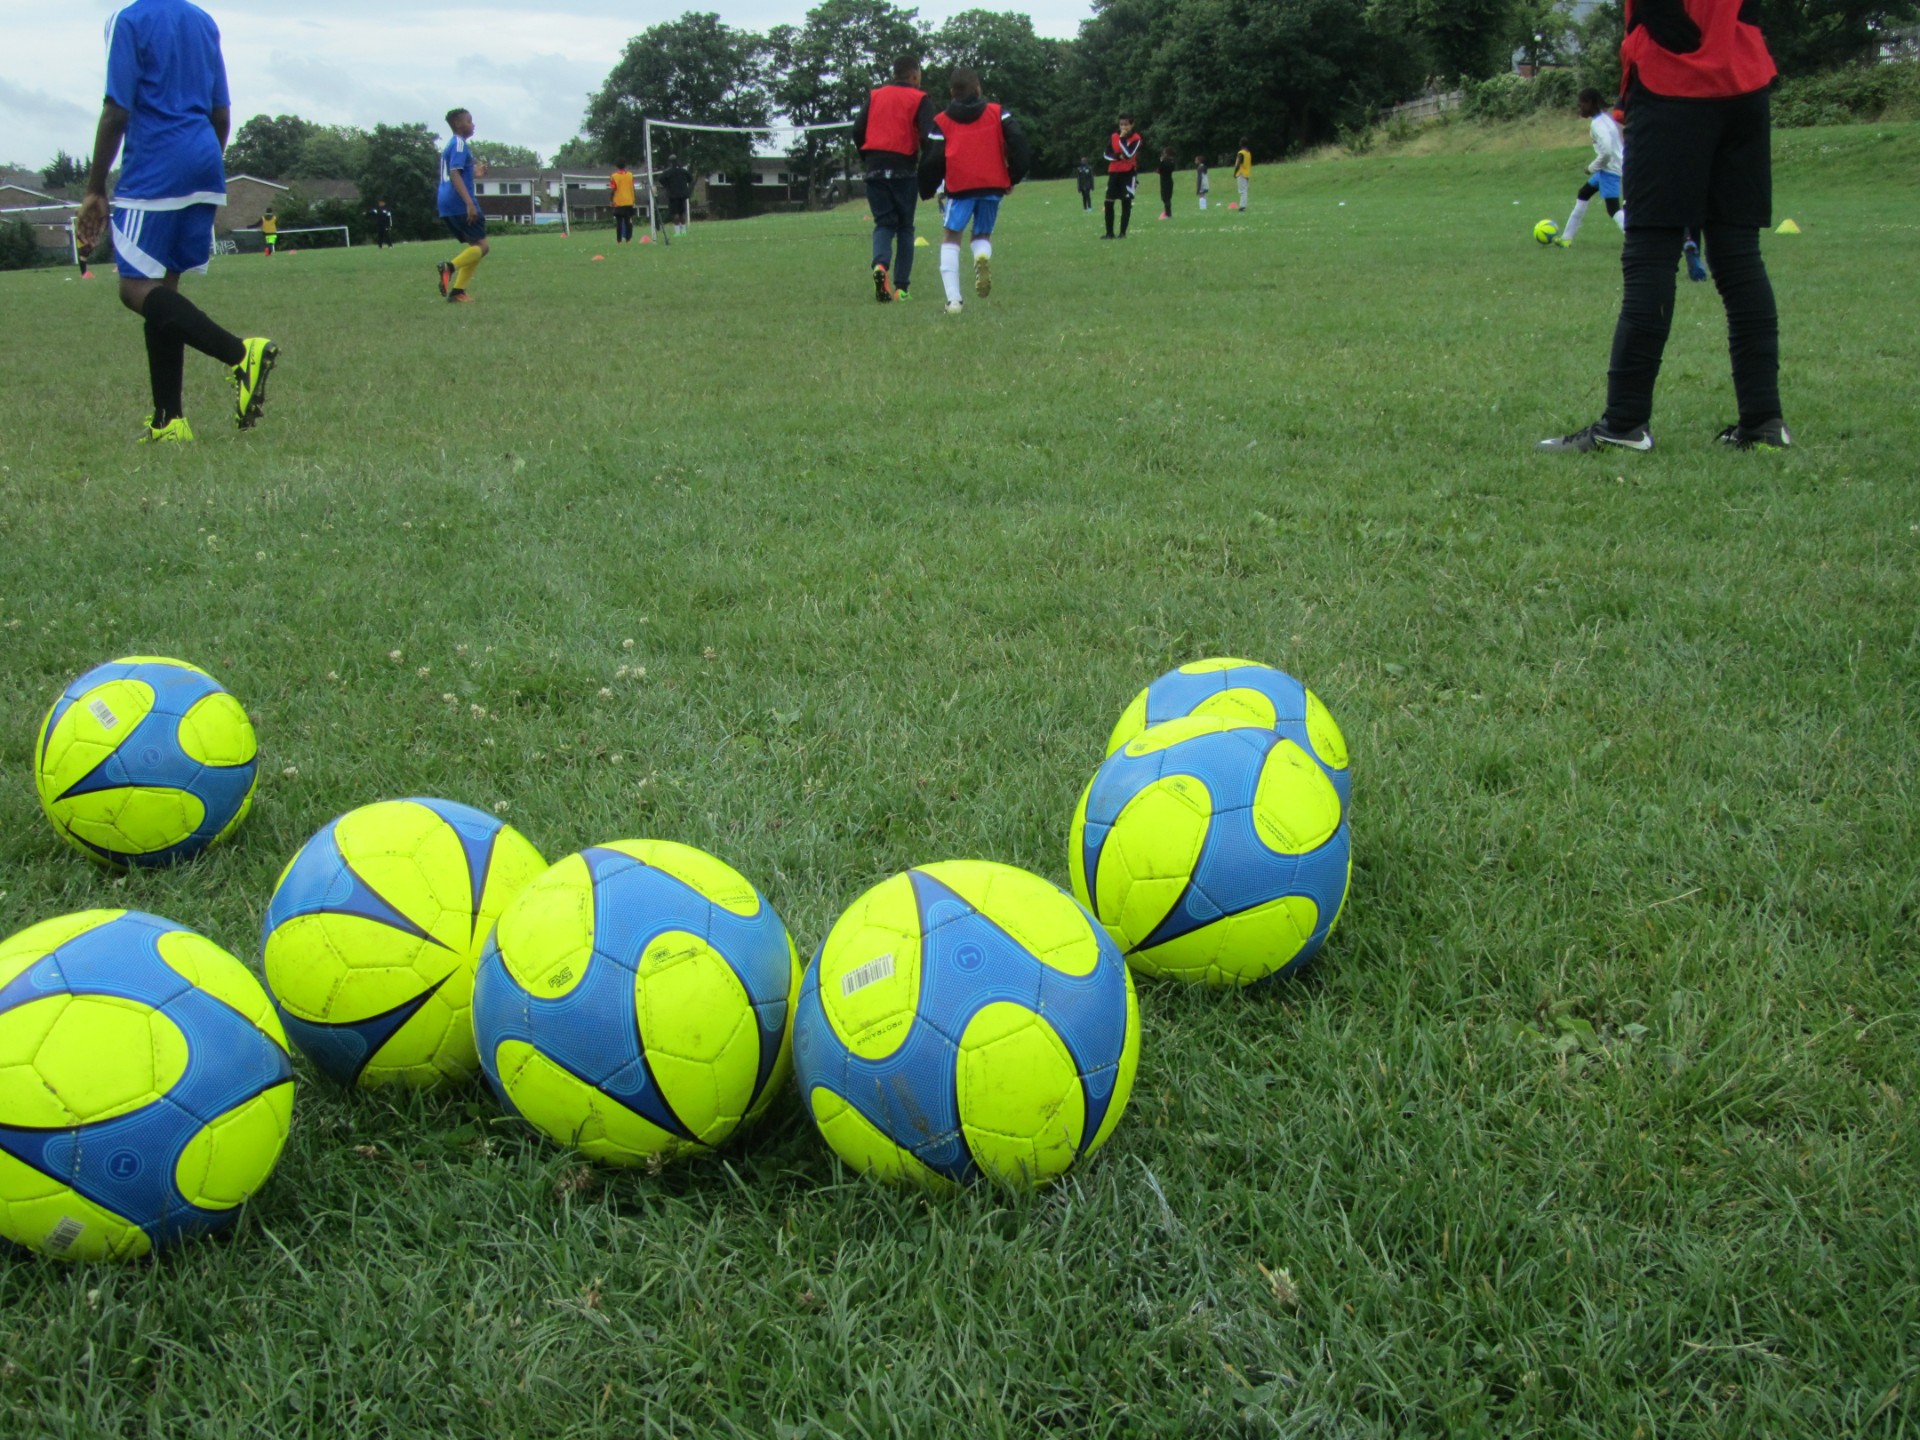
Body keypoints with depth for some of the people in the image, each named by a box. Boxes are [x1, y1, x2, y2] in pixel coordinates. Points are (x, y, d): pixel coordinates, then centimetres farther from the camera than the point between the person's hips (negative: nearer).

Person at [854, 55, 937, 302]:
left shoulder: (874, 96, 11)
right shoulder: (920, 99, 1)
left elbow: (858, 130, 6)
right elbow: (928, 136, -11)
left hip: (875, 170, 2)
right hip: (905, 169, -2)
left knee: (884, 223, 8)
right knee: (905, 227, 9)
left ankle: (880, 265, -23)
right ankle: (901, 286, 3)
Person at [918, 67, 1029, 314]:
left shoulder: (942, 121, 10)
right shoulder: (998, 113, 14)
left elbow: (933, 160, 4)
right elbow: (1017, 141, 1)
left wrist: (927, 191, 17)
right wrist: (1014, 176, 9)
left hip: (960, 185, -2)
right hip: (994, 184, 2)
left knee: (950, 237, 10)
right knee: (983, 234, 20)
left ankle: (953, 298, -7)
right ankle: (983, 256, -20)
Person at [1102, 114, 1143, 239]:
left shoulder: (1136, 138, -8)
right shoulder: (1113, 136, 5)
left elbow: (1129, 154, -21)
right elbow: (1106, 154, 3)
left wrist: (1122, 138, -20)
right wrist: (1118, 156, -15)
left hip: (1128, 173, -4)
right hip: (1114, 172, 4)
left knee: (1126, 203, -3)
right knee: (1108, 203, 0)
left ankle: (1123, 233, 1)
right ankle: (1109, 233, 8)